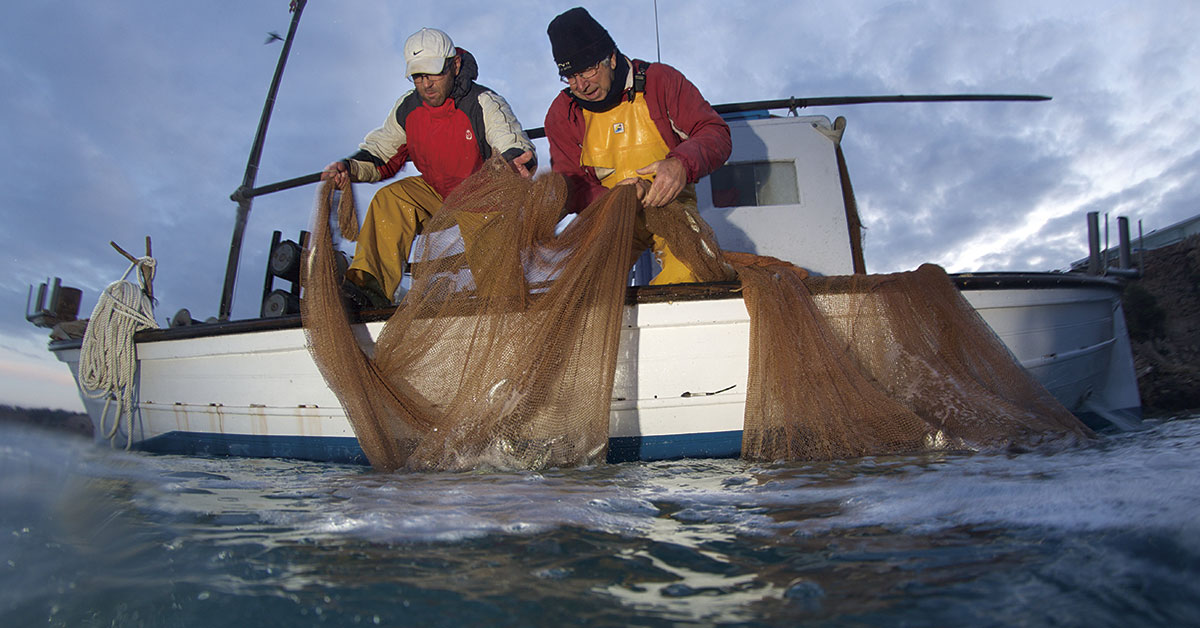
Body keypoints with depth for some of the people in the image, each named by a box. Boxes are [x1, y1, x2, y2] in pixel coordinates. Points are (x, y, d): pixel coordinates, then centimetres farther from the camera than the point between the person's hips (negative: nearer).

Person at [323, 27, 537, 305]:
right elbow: (378, 153, 5)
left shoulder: (484, 104, -18)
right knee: (390, 199, -19)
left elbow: (516, 148, -26)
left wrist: (516, 160, -52)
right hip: (435, 193, 5)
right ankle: (370, 283, -22)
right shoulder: (406, 109, -3)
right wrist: (350, 167, -17)